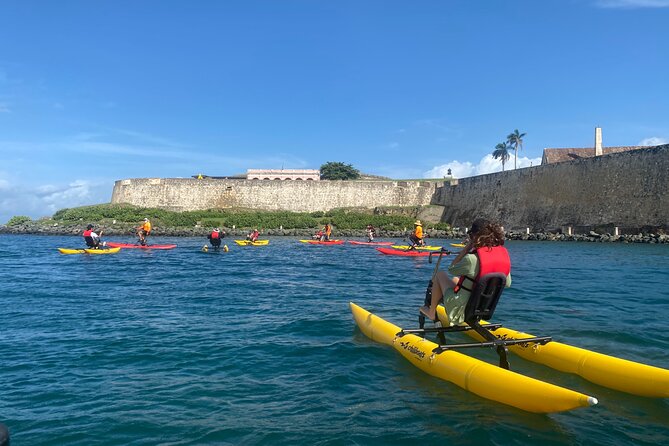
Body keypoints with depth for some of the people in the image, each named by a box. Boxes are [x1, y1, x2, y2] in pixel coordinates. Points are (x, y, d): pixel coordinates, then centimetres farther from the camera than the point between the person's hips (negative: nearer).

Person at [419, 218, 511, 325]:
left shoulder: (472, 259, -28)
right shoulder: (504, 254, -9)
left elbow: (452, 269, -8)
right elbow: (507, 283, 4)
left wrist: (467, 248, -9)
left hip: (460, 310, -7)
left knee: (440, 274, 14)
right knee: (456, 279, 30)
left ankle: (431, 313, 24)